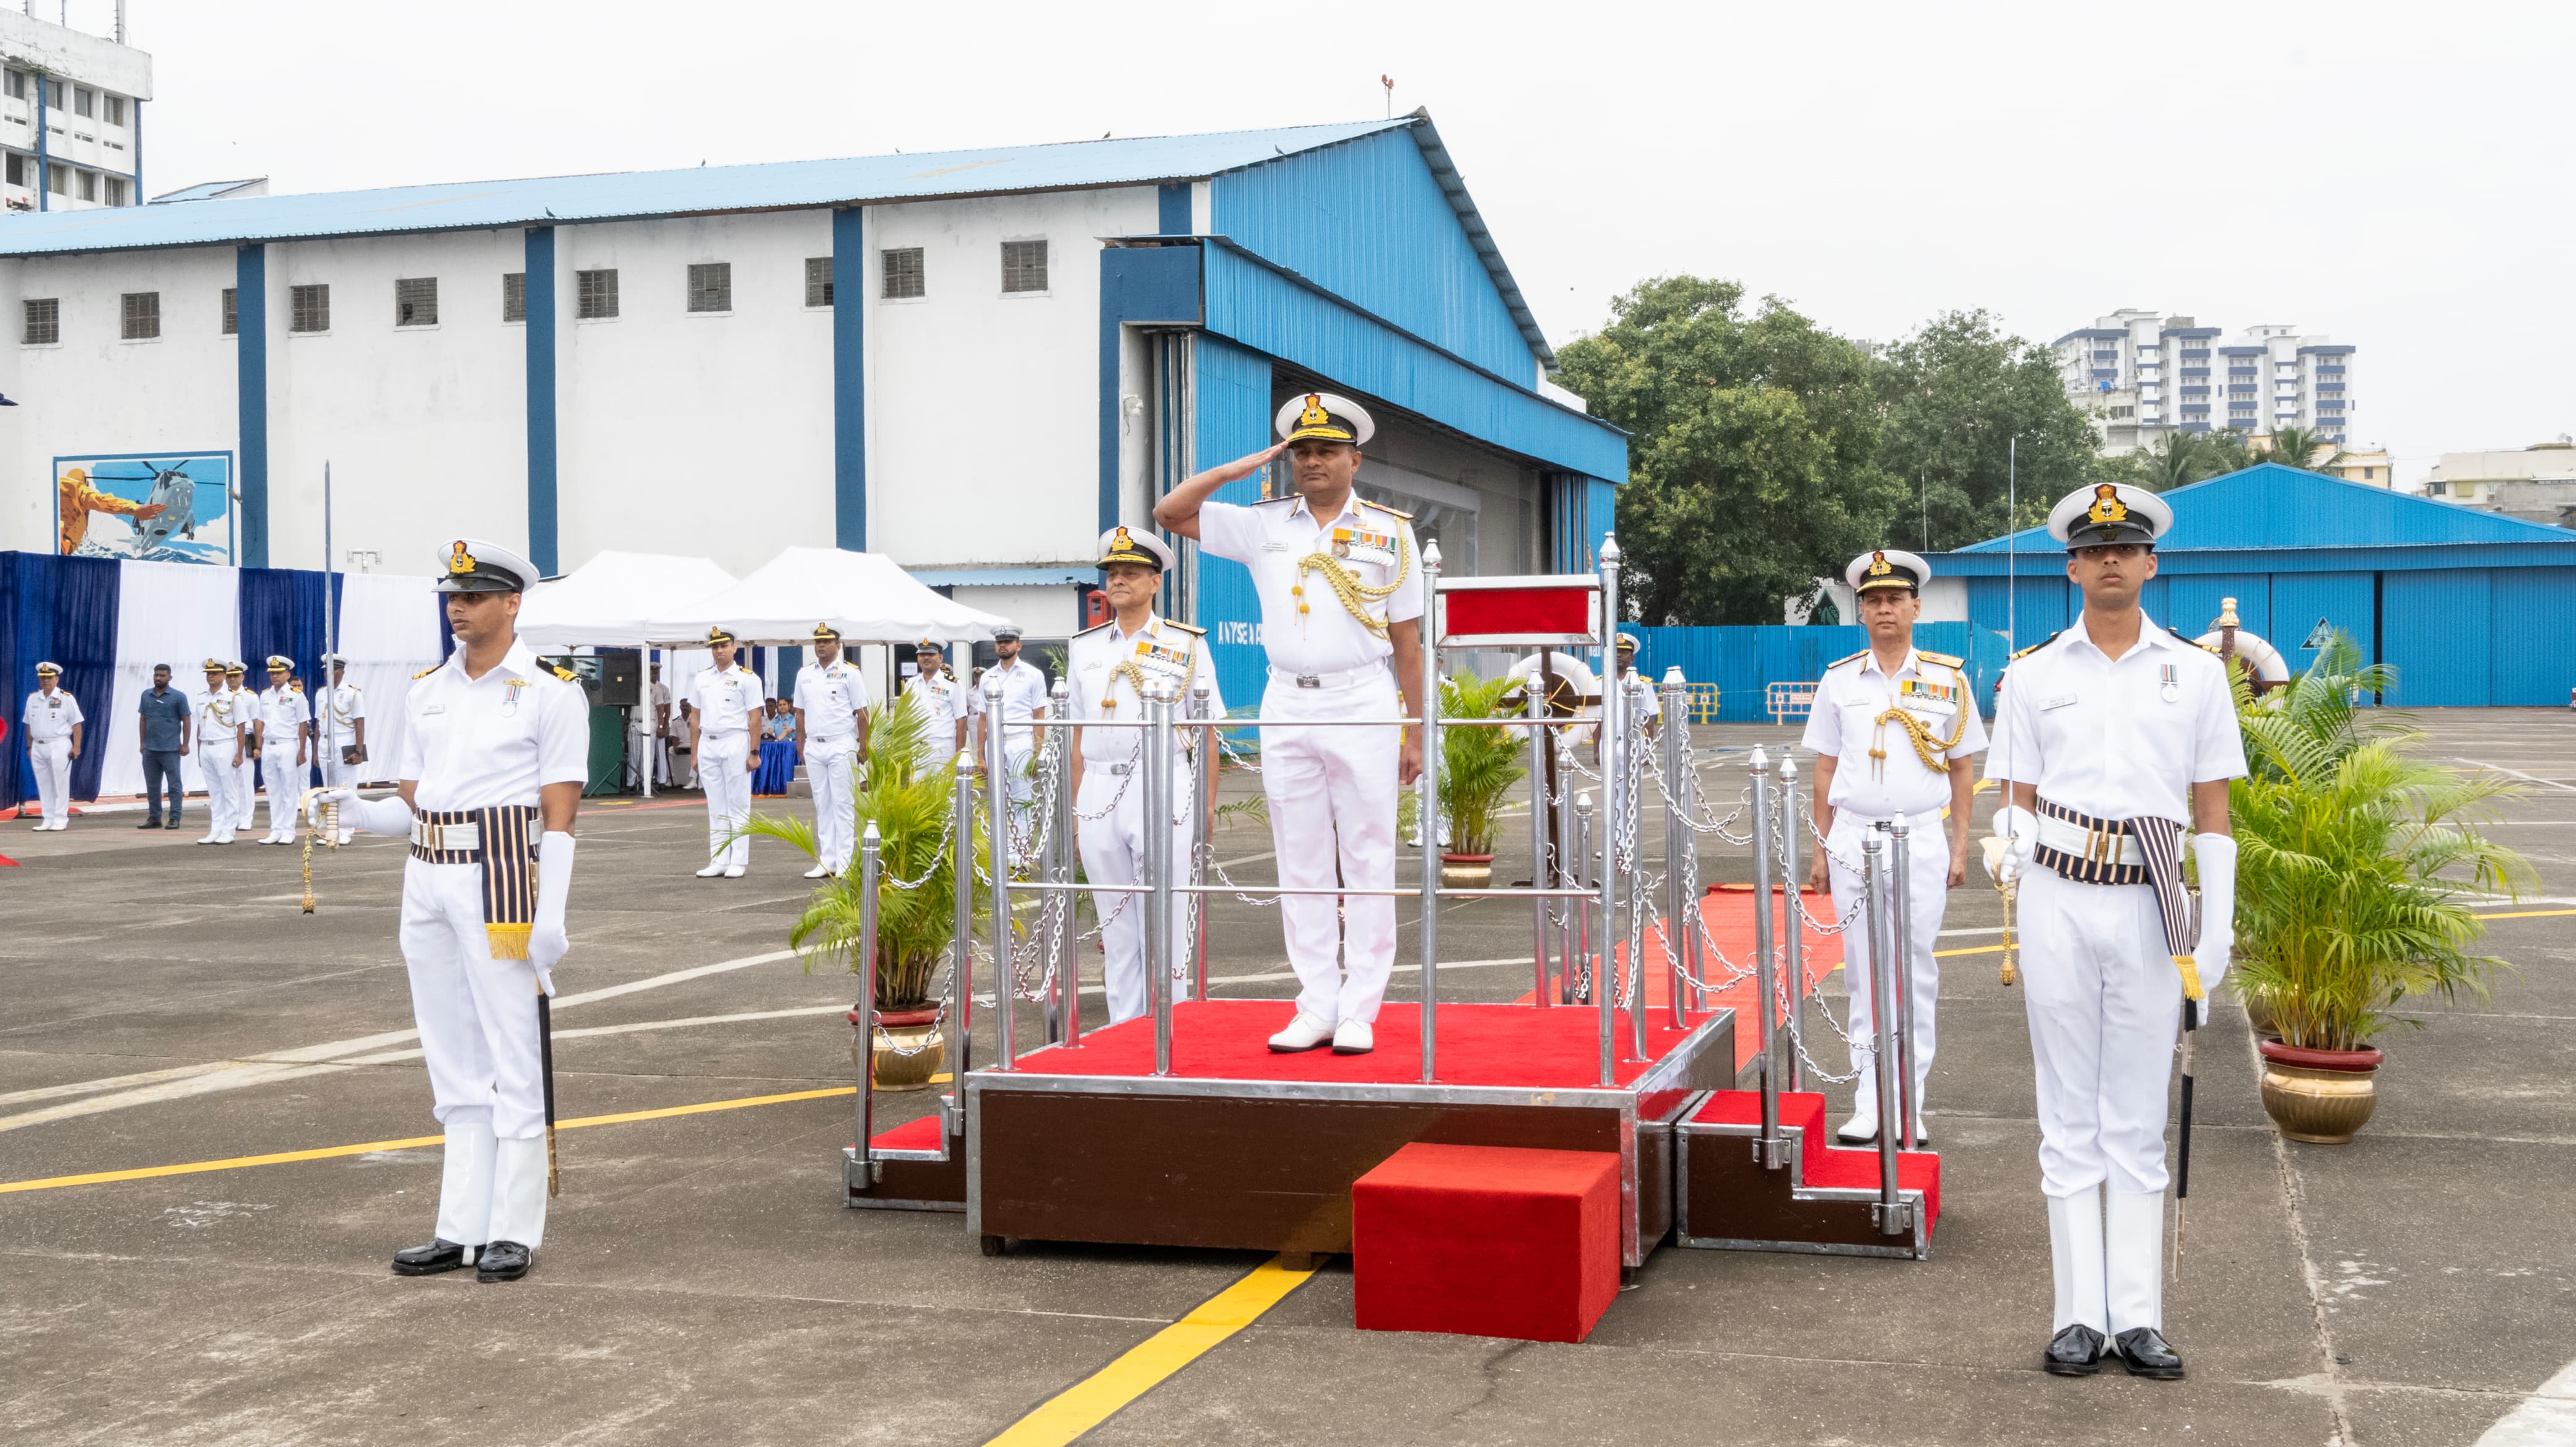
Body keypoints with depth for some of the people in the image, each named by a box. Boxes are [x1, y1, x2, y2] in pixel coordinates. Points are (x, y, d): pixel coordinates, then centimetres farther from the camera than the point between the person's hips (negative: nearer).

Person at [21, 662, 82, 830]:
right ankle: (48, 819, 13)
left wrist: (76, 746, -12)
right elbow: (29, 724, 16)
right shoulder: (32, 698, 11)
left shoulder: (66, 698, -5)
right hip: (38, 747, 5)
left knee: (60, 785, -3)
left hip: (59, 746, -5)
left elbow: (77, 724, -6)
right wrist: (29, 747, 13)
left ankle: (60, 819, 1)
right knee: (43, 785, 7)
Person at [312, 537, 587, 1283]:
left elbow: (559, 815, -9)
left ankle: (514, 1232, 4)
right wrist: (359, 811, -7)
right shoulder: (426, 691, 13)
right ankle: (460, 1230, 16)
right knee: (454, 1066, 10)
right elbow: (413, 806, 15)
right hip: (427, 884, 7)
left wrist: (550, 915, -16)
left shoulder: (550, 691, -5)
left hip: (499, 882, -6)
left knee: (513, 1063, -2)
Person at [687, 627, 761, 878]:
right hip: (707, 745, 5)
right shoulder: (701, 679, 12)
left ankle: (738, 862, 2)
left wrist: (754, 752, -12)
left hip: (735, 743, -5)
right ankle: (719, 861, 12)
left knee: (738, 805, -1)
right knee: (716, 807, 8)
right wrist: (694, 754, 11)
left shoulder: (747, 678, -2)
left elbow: (754, 718, -6)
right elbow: (695, 718, 15)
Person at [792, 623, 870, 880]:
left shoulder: (849, 673, -2)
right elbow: (800, 713, 16)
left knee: (843, 804, -5)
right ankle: (826, 861, 12)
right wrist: (800, 746, 11)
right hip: (813, 746, 5)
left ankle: (845, 862, -3)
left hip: (841, 745, -5)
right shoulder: (804, 675, 12)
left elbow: (861, 712, -4)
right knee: (822, 805, 8)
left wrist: (862, 746, -8)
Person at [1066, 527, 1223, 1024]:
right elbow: (1077, 734, 15)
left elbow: (1205, 732, 2)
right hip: (1099, 792, 4)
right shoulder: (1085, 647, 14)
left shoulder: (1186, 645, 4)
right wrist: (1075, 807, 10)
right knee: (1114, 923, 8)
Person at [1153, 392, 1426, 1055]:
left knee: (1368, 862, -2)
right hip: (1286, 707, 2)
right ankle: (1316, 1007, 11)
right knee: (1302, 865, 5)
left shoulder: (1389, 531, 6)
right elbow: (1169, 513, 10)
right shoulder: (1263, 523, 10)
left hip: (1363, 705, -2)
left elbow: (1407, 640, 6)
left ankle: (1359, 1010, 3)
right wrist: (1239, 469, 1)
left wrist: (1416, 733, 3)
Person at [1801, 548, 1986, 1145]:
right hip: (1853, 838, 1)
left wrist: (1960, 847, 3)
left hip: (1922, 837, -1)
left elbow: (1962, 769, 7)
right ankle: (1868, 1102, 10)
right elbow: (1825, 769, 10)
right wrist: (1820, 849, 7)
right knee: (1864, 972, 4)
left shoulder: (1948, 680, 3)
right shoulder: (1839, 681, 6)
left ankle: (1909, 1106, 10)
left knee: (1916, 972, 2)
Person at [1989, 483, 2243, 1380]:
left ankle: (2138, 1317, 9)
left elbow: (2212, 809, 8)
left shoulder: (2196, 673, 8)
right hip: (2058, 903, 0)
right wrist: (2016, 845, -11)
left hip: (2150, 909, 0)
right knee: (2071, 1120, 4)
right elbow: (2017, 799, 10)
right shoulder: (2032, 674, 8)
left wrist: (2216, 930, 2)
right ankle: (2080, 1316, 8)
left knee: (2138, 1123, 5)